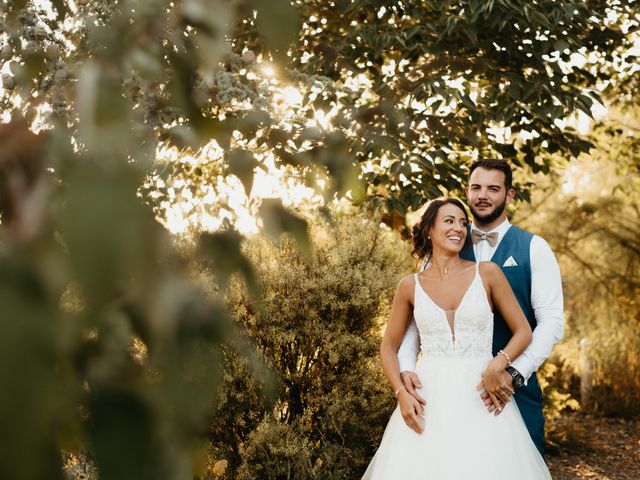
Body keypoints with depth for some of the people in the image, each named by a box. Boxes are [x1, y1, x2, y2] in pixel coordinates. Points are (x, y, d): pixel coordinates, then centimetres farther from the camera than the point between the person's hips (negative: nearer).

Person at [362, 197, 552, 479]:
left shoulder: (487, 273, 1)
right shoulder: (410, 286, 4)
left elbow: (523, 332, 3)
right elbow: (389, 347, 12)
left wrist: (499, 362, -16)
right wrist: (401, 393, -3)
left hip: (480, 396, -1)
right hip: (429, 398, 1)